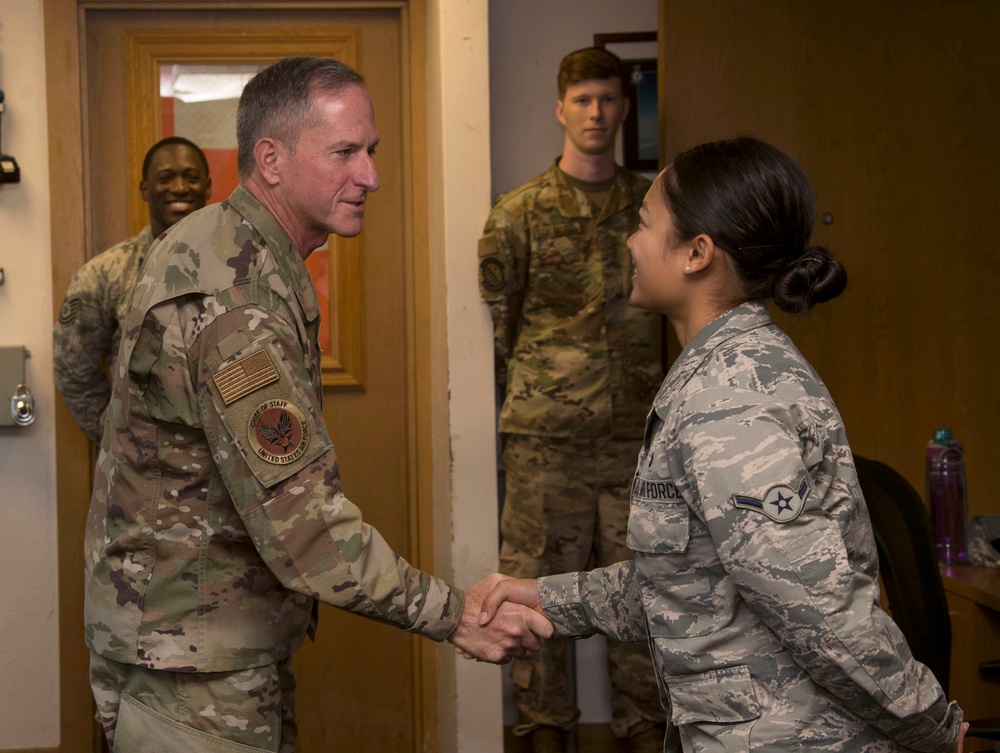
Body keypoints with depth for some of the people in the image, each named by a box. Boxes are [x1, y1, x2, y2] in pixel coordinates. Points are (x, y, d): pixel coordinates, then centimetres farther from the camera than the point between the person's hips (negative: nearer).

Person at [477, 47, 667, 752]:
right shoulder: (520, 212, 2)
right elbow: (494, 319, 5)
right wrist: (506, 402, 3)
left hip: (637, 426, 2)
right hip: (547, 430, -2)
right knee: (541, 575, 4)